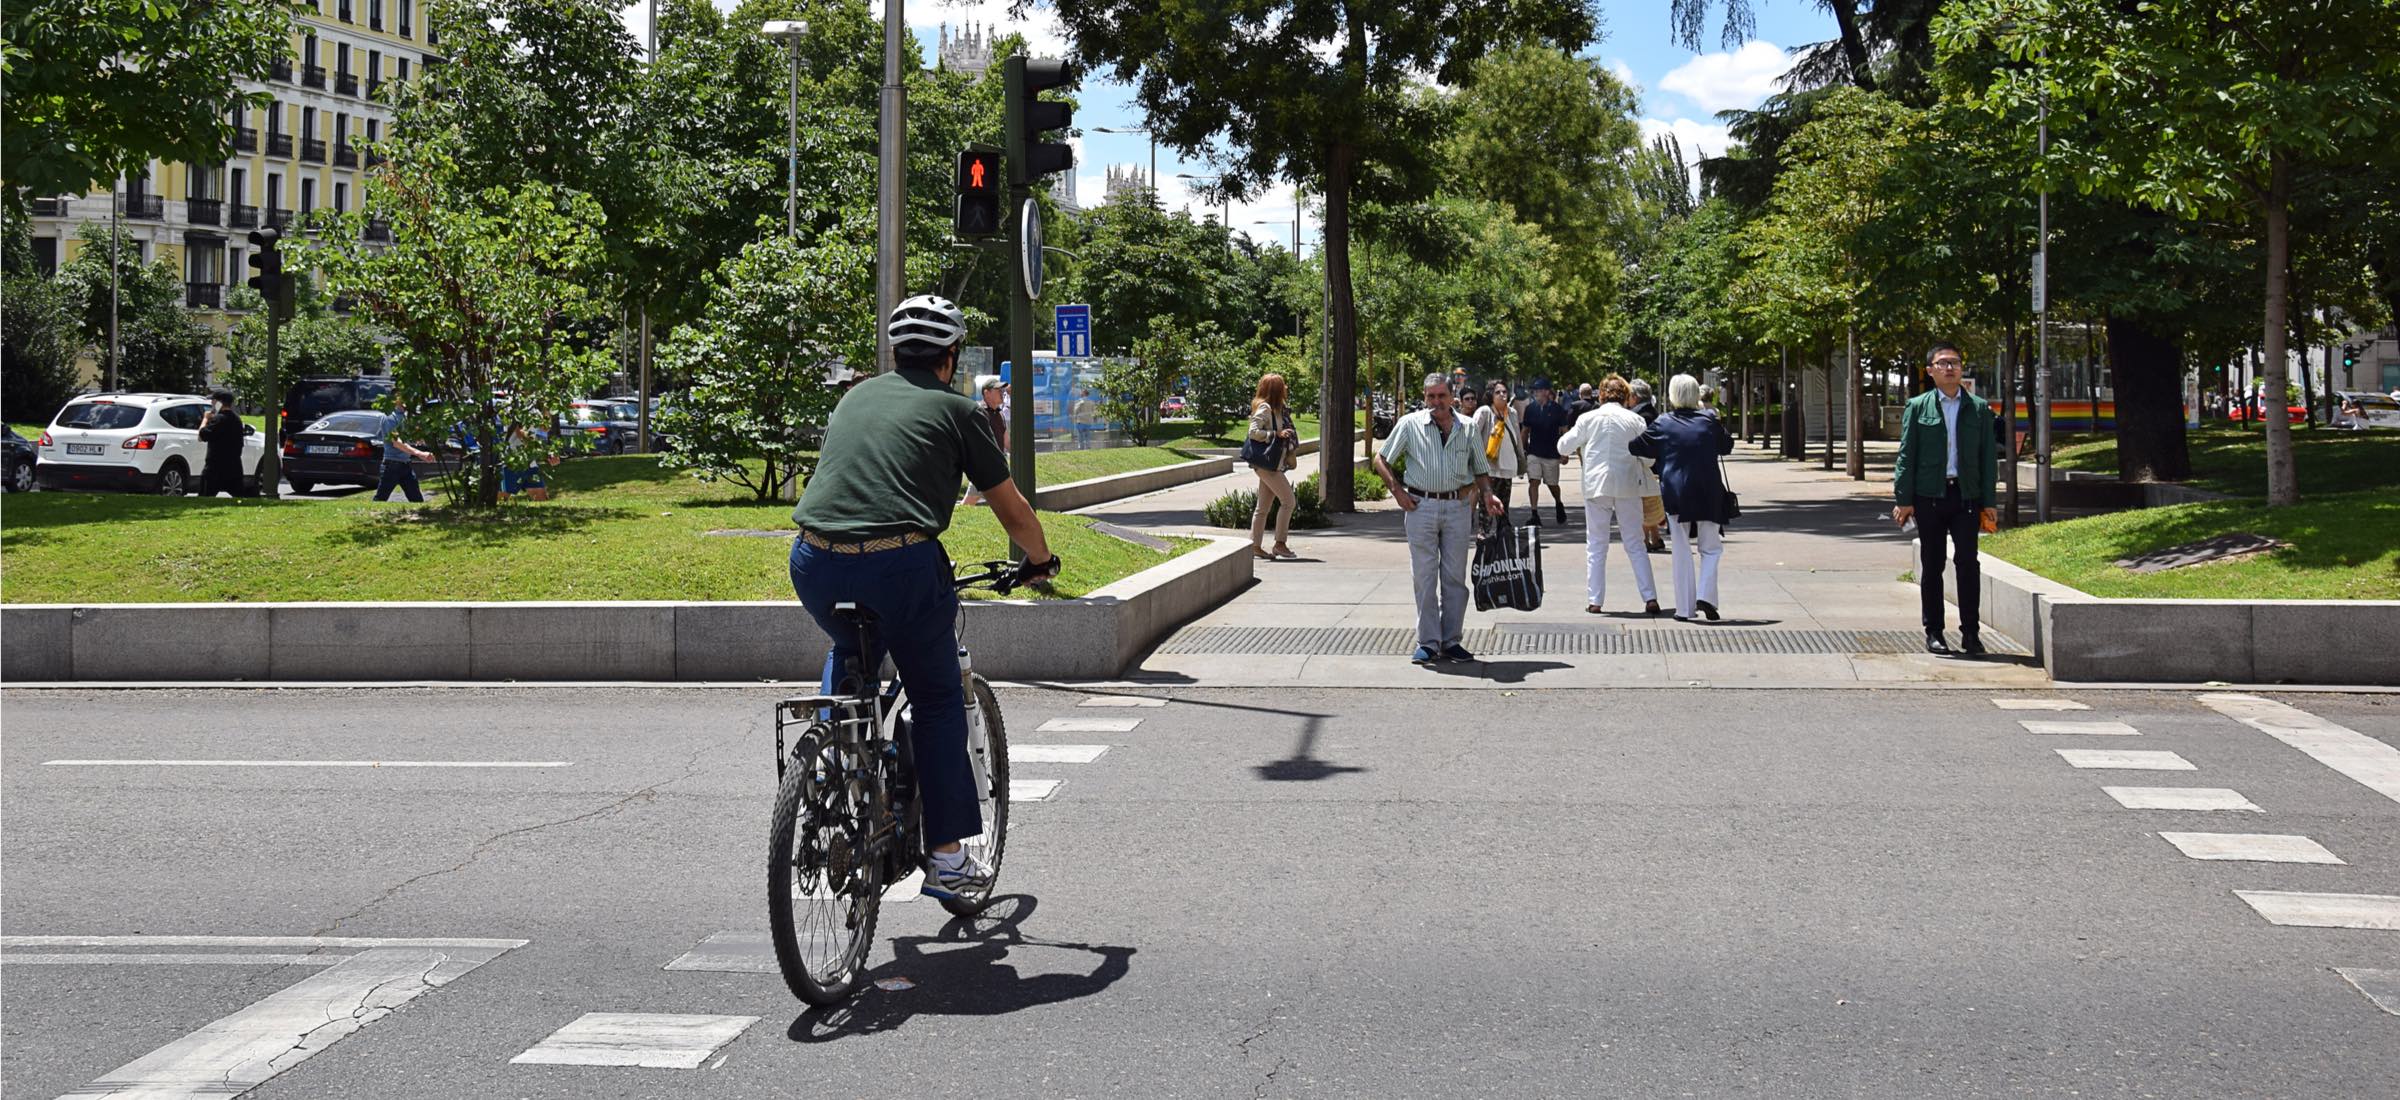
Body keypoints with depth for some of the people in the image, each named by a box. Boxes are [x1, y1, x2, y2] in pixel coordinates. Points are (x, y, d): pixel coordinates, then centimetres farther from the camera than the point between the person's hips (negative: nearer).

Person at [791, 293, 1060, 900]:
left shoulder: (857, 395, 23)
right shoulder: (956, 409, 11)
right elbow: (1012, 510, 17)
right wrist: (1040, 560, 36)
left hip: (815, 563, 4)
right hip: (900, 566, -4)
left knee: (850, 653, 36)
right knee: (938, 701, 14)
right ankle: (946, 857, 14)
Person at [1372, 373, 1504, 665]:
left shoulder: (1467, 428, 8)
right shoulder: (1410, 424, 2)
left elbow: (1480, 469, 16)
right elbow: (1381, 460, 7)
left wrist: (1486, 494, -2)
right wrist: (1397, 490, -4)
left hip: (1458, 507, 2)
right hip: (1421, 506, -2)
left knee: (1455, 577, 5)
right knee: (1424, 578, 0)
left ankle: (1451, 641, 13)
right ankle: (1427, 643, 6)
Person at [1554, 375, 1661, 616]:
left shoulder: (1588, 419, -1)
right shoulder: (1635, 420, -1)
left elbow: (1563, 446, 7)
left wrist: (1581, 447, 27)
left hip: (1596, 486, -1)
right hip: (1628, 487, 1)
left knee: (1596, 546, 8)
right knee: (1635, 544, 8)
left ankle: (1594, 601, 4)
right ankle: (1650, 598, 1)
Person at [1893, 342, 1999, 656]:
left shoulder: (1979, 408, 9)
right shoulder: (1917, 407, 5)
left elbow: (1988, 456, 9)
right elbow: (1906, 456, 3)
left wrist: (1988, 502, 3)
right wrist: (1903, 500, -4)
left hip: (1966, 496, 1)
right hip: (1929, 496, -1)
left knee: (1968, 563, -4)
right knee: (1931, 566, 5)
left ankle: (1970, 632, 2)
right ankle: (1933, 633, 11)